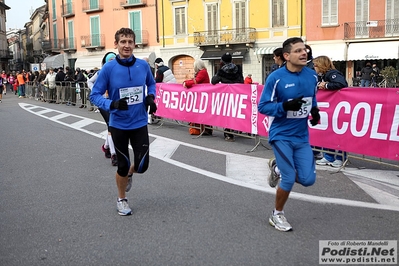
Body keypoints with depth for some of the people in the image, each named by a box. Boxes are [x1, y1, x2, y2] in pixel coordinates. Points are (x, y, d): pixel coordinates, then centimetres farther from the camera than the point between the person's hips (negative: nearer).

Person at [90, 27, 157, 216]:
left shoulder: (143, 65, -5)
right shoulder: (108, 68, -13)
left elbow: (151, 83, 15)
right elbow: (94, 95, -8)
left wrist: (150, 97, -5)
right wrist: (112, 105, -26)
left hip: (139, 123, 2)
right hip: (118, 125, -2)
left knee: (142, 165, -1)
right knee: (123, 166, 7)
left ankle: (129, 174, 39)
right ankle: (121, 199, 35)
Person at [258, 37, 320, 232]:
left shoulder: (312, 75, 1)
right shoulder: (276, 78, -15)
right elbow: (262, 106, -11)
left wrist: (315, 110, -3)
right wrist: (285, 106, -26)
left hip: (302, 137, 5)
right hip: (281, 136, -5)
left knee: (308, 179, -1)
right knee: (289, 180, -5)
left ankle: (278, 168, 29)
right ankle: (277, 215, 21)